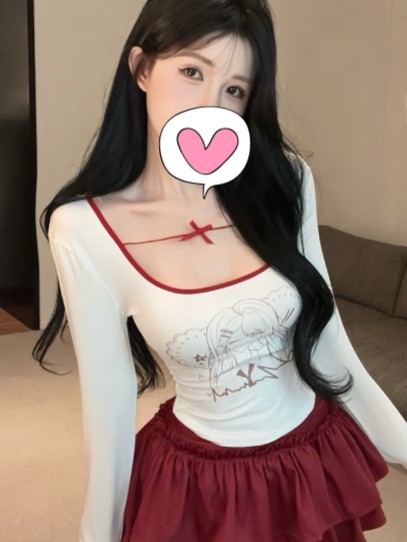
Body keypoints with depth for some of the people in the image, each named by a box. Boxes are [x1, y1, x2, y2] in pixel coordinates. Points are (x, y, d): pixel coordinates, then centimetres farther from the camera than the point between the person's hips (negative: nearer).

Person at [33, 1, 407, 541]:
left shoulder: (284, 182, -12)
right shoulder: (86, 229, -20)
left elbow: (326, 339, -3)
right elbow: (109, 404, -11)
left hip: (318, 465, 3)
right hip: (198, 485, -2)